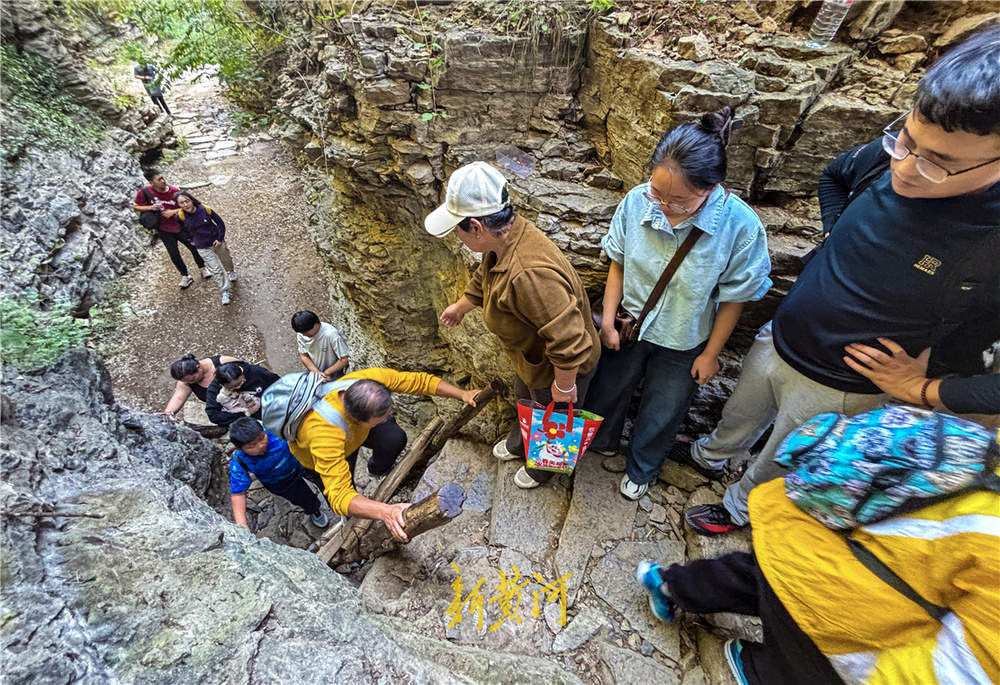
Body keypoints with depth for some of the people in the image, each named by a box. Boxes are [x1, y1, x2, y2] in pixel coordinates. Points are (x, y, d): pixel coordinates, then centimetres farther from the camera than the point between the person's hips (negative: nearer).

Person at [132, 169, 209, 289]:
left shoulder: (175, 191, -17)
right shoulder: (144, 192, -16)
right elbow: (135, 207, -4)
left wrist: (173, 212, -22)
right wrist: (150, 208, -21)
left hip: (180, 227, 0)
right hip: (164, 230, 0)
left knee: (194, 247, 13)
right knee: (174, 254, 9)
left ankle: (203, 268, 39)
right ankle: (185, 276, 28)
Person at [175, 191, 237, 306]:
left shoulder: (205, 209, -19)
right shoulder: (181, 216, -15)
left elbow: (220, 222, -8)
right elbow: (184, 230, 7)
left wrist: (220, 238, -11)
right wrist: (191, 240, 11)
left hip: (217, 242, 1)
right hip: (203, 248, 0)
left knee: (226, 260, 25)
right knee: (215, 270, -3)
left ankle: (231, 273, 58)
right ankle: (225, 291, 10)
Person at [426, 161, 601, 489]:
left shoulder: (529, 275, -45)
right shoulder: (506, 235, -12)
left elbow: (569, 341, -40)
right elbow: (484, 277, 10)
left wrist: (564, 386, -23)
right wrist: (460, 306, 26)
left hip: (559, 370, -8)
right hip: (534, 358, 9)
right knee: (524, 401, 34)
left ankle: (543, 467, 56)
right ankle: (518, 444, 67)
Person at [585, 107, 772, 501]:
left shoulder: (740, 227, -27)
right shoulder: (638, 201, -22)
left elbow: (733, 298, -13)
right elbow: (618, 262, -6)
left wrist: (710, 354, -6)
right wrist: (608, 320, -4)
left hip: (683, 345, -2)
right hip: (631, 325, 2)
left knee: (660, 414, 19)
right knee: (606, 390, 23)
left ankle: (641, 469, 52)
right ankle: (601, 442, 58)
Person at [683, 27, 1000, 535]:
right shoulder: (890, 156, -16)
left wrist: (921, 390, -19)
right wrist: (836, 239, -1)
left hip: (839, 390, -4)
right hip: (776, 342, 4)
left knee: (775, 470, 23)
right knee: (737, 418, 31)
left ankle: (738, 509, 53)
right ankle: (710, 455, 63)